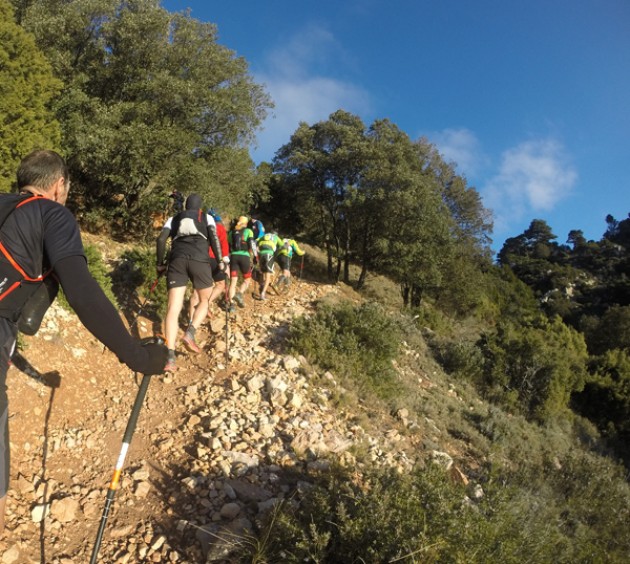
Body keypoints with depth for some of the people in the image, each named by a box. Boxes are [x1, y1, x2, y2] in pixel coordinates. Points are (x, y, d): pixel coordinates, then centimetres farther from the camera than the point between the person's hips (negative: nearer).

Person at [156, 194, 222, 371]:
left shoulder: (173, 219, 26)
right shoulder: (207, 217, 21)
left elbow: (161, 239, 13)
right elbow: (213, 237, 3)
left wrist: (160, 264, 19)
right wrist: (220, 261, 5)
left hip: (177, 259, 2)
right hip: (199, 259, -1)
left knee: (173, 307, -4)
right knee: (204, 300, 19)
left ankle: (170, 357, -16)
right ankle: (190, 334, -6)